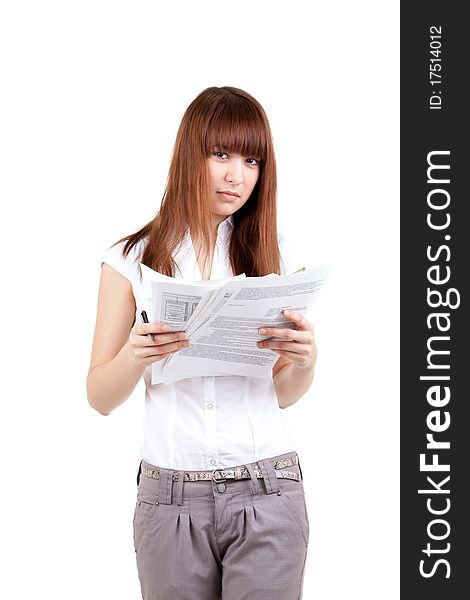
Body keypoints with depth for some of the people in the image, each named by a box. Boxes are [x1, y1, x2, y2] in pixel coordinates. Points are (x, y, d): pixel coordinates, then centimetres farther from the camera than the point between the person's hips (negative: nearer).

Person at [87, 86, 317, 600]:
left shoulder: (277, 256, 4)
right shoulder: (132, 259, 1)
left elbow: (283, 395, 10)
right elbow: (100, 397, 1)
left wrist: (304, 361, -12)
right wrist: (134, 355, -20)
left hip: (266, 490, 1)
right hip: (169, 497, 0)